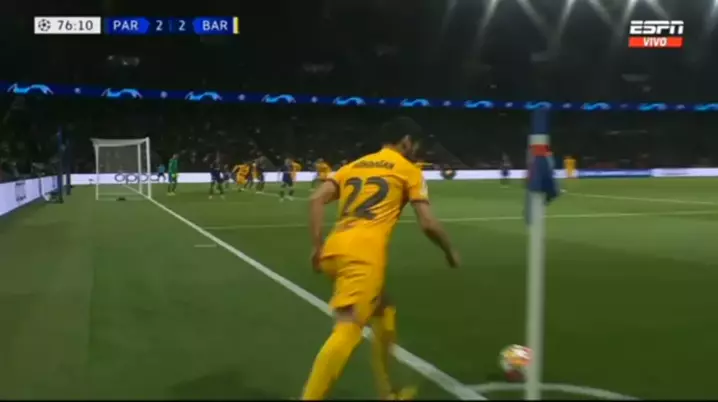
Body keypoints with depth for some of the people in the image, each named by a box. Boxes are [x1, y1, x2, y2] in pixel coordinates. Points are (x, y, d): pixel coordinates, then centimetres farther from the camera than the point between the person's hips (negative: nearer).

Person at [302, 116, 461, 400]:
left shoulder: (353, 165, 25)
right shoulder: (409, 171, 11)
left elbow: (316, 200, 11)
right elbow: (427, 224, 4)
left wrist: (317, 246, 10)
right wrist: (449, 251, 22)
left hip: (334, 249, 7)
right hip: (363, 254, -7)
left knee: (384, 314, 24)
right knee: (348, 329, -12)